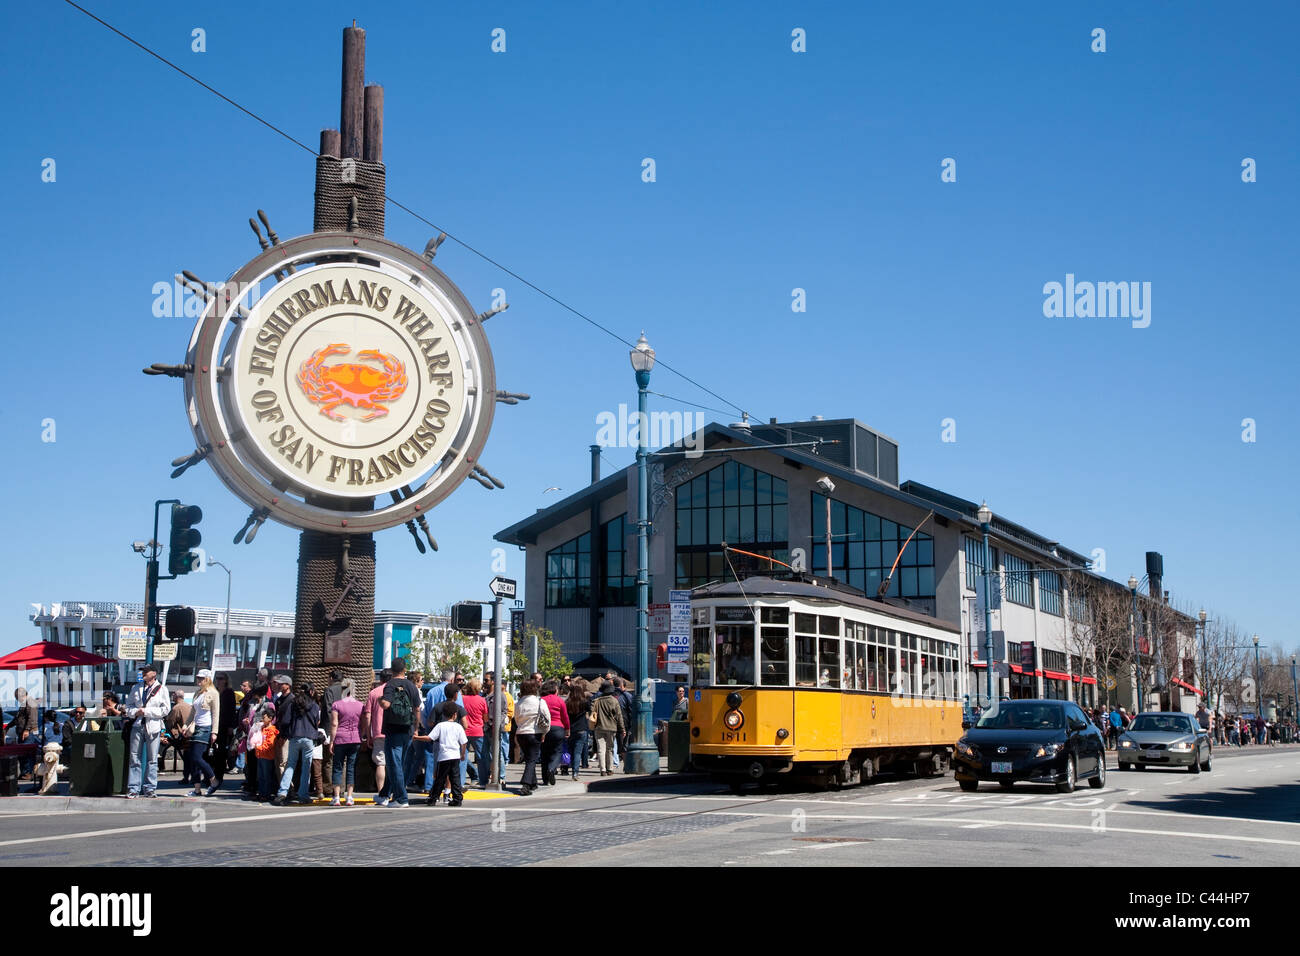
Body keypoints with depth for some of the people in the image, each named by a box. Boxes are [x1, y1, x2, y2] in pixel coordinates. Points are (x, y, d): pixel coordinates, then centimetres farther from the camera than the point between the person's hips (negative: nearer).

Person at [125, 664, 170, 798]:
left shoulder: (161, 689, 2)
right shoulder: (136, 688, 15)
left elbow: (165, 709, -4)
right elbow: (129, 704, 18)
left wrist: (146, 711, -11)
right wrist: (135, 711, -4)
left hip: (153, 727, -3)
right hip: (137, 725, 3)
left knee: (152, 759, 1)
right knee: (134, 758, -1)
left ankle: (150, 788, 8)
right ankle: (133, 788, 2)